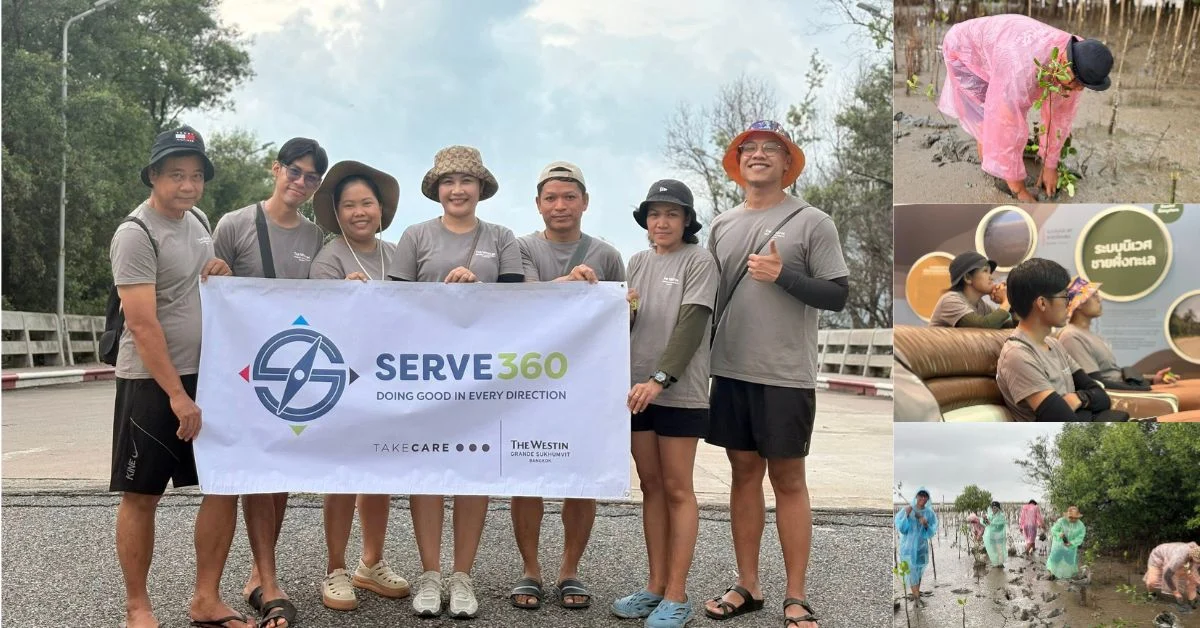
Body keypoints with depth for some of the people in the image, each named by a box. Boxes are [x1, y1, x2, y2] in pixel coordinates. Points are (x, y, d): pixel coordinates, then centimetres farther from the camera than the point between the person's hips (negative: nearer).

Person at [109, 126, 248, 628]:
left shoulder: (198, 219, 10)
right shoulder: (136, 234, -14)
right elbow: (143, 326, -19)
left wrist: (221, 270, 2)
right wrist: (177, 396, -21)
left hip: (207, 374, 7)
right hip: (150, 382, -7)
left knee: (225, 484, 4)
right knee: (141, 495, 3)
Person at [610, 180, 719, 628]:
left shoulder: (699, 261, -5)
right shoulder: (638, 262, 13)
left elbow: (691, 325, -15)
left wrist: (660, 379, -26)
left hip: (680, 394, -5)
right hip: (638, 390, 6)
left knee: (677, 491, 0)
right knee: (651, 487, 10)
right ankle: (655, 587, 19)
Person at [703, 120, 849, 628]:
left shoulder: (812, 223, -3)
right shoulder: (721, 225, 11)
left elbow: (837, 296, -6)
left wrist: (782, 275, -18)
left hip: (786, 375, -4)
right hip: (731, 371, 4)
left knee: (788, 479, 2)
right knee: (744, 472, 10)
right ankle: (747, 585, 20)